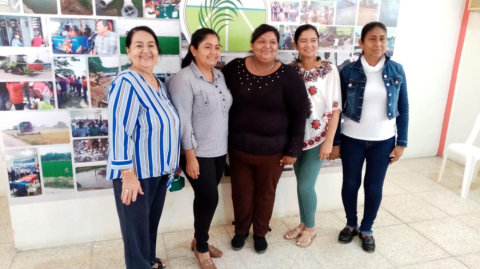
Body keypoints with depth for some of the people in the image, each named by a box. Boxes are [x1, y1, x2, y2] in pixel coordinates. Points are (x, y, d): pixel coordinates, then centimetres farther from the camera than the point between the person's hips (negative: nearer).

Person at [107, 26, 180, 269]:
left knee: (152, 222, 23)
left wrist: (171, 164, 17)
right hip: (136, 172, -8)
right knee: (137, 228, 7)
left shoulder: (159, 84, 8)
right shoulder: (126, 83, -18)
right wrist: (128, 174, -25)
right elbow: (119, 130, -24)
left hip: (158, 170, 8)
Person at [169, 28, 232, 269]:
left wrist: (226, 146, 14)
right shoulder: (184, 79, -15)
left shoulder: (219, 76, 8)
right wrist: (190, 156, -19)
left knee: (206, 198, 16)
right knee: (209, 198, 0)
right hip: (198, 153, -7)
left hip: (219, 150, 7)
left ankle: (199, 240, 37)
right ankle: (202, 249, 23)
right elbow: (183, 121, -18)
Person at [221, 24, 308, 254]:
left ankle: (260, 233, 41)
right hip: (238, 147, 2)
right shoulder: (234, 68, -4)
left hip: (272, 150, -1)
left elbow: (299, 115, -7)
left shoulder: (288, 76, -11)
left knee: (265, 193, 17)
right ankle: (241, 230, 43)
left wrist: (293, 149, -7)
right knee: (241, 192, 17)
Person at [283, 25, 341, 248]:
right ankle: (303, 224, 34)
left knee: (306, 185, -2)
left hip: (318, 137, -3)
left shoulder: (329, 69, -9)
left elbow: (335, 108, -9)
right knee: (300, 183, 14)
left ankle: (310, 227, 24)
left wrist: (329, 140, -13)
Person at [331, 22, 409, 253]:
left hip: (383, 141, 1)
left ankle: (366, 229, 31)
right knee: (350, 184, 11)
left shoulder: (396, 71, -3)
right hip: (352, 139, -1)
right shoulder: (348, 71, -8)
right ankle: (351, 225, 35)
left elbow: (403, 109, 3)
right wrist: (334, 142, -3)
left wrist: (401, 142, 1)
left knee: (374, 187, 10)